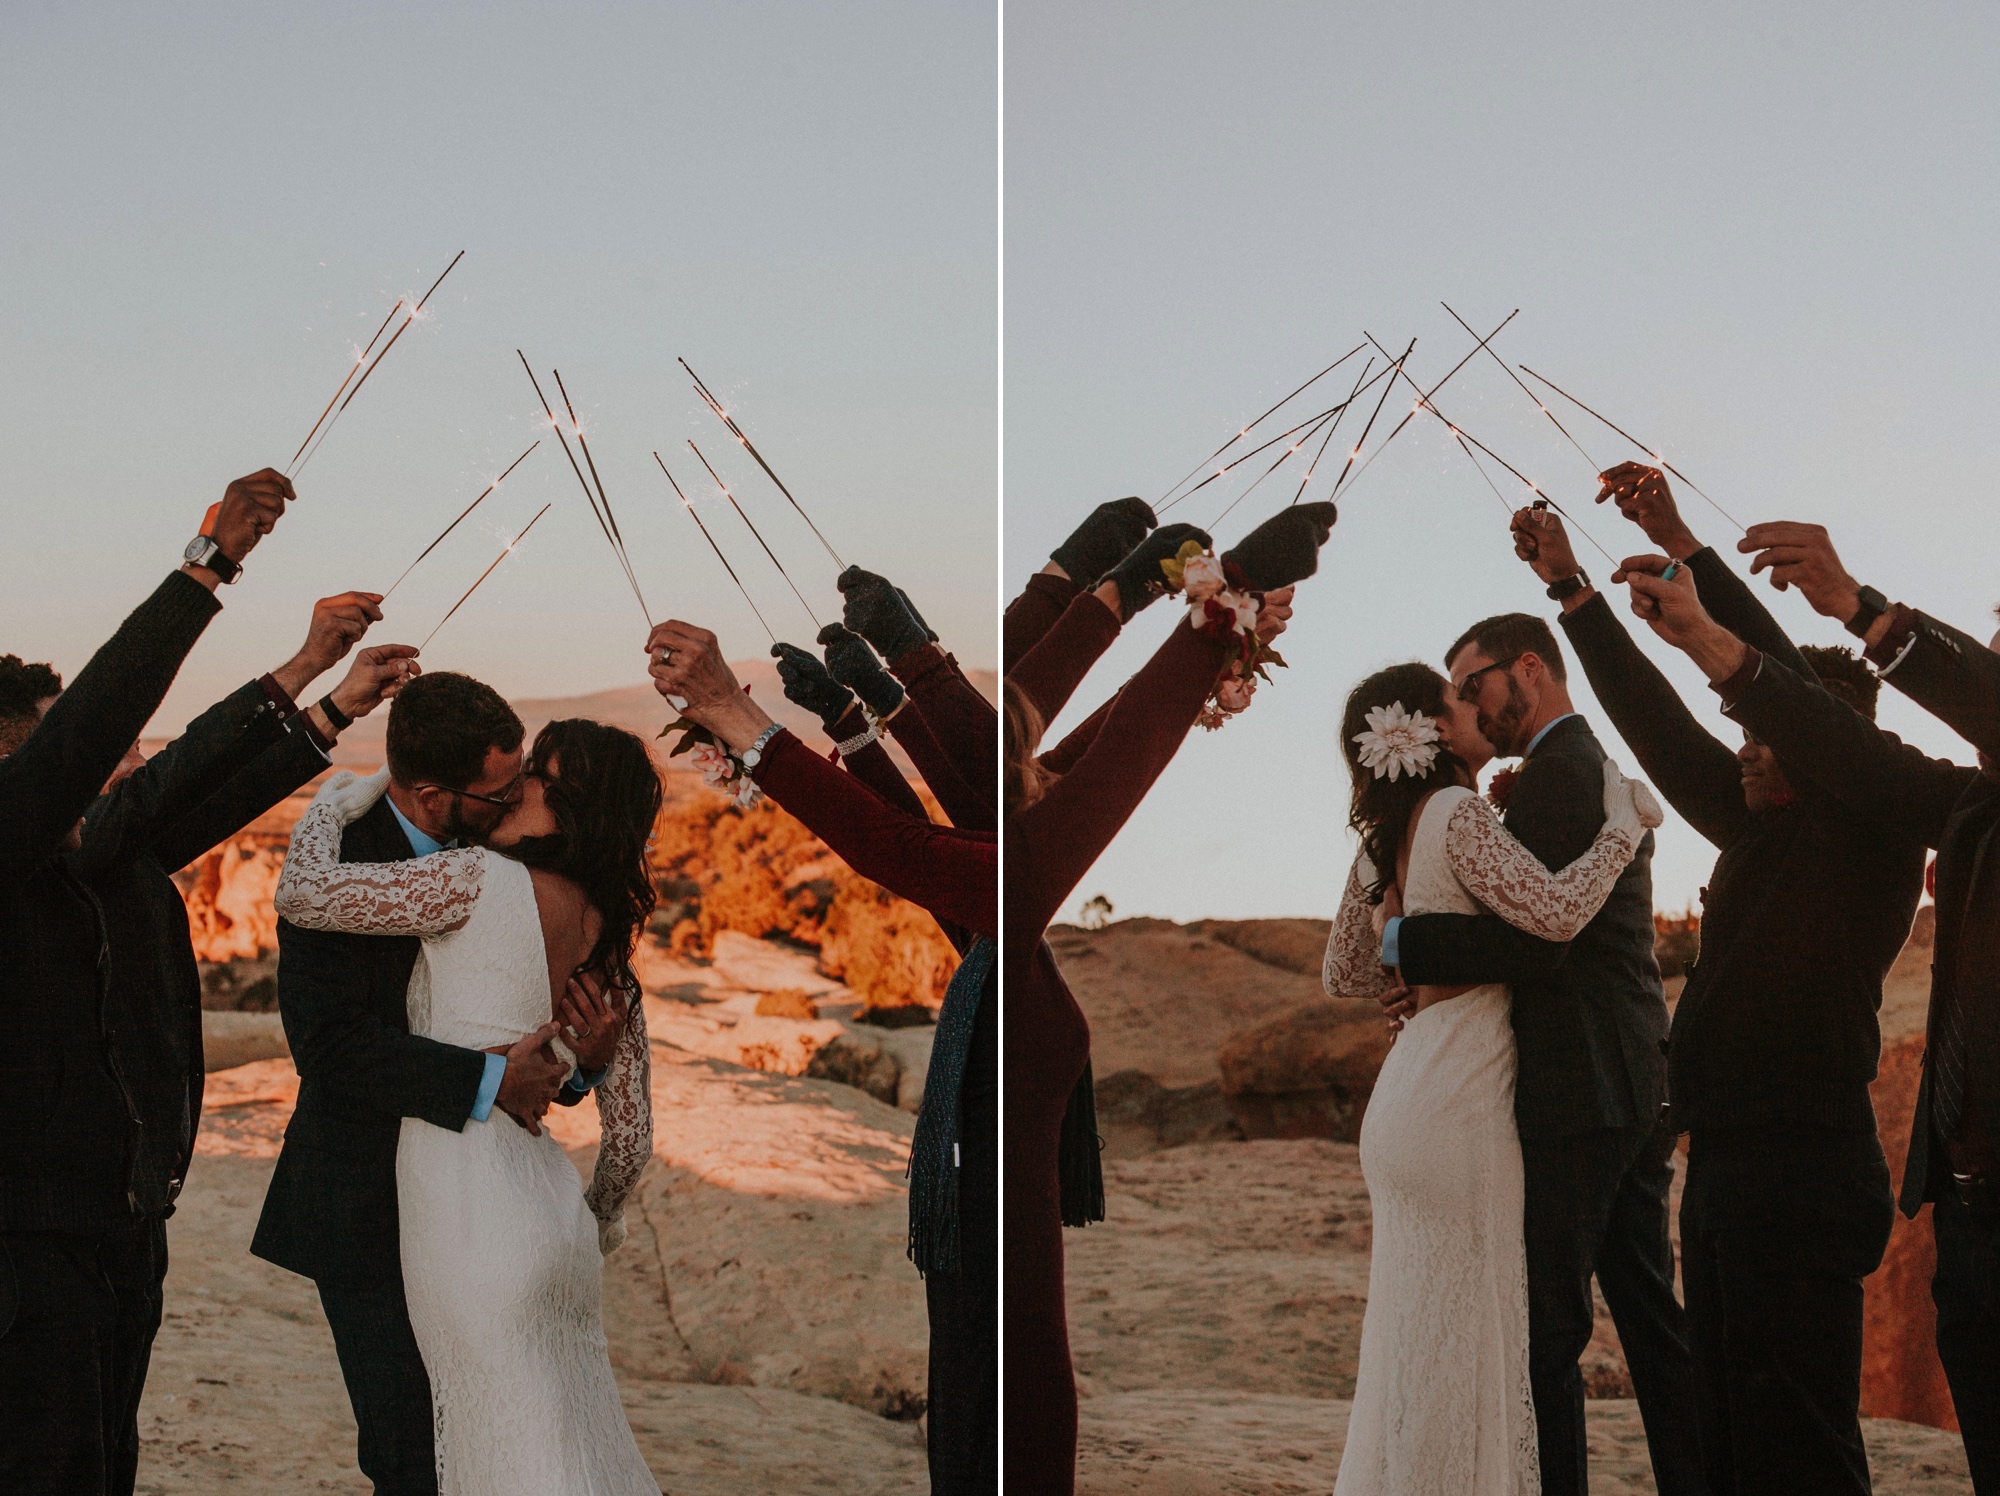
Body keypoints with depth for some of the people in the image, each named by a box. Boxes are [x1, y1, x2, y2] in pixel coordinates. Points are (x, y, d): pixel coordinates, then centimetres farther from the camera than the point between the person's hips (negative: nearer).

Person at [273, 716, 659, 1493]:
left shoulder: (483, 881, -11)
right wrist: (603, 1213, 34)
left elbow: (302, 893, -10)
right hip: (551, 1211, 8)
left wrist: (336, 804, 8)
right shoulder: (610, 943, 10)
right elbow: (631, 1134, 15)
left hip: (469, 1213, -7)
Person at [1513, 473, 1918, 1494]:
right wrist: (1571, 587, 18)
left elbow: (1794, 691, -16)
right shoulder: (1762, 834, 17)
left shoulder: (1872, 833, -5)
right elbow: (1660, 727, 19)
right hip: (1724, 1171, 9)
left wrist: (1683, 546, -14)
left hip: (1804, 1171, -9)